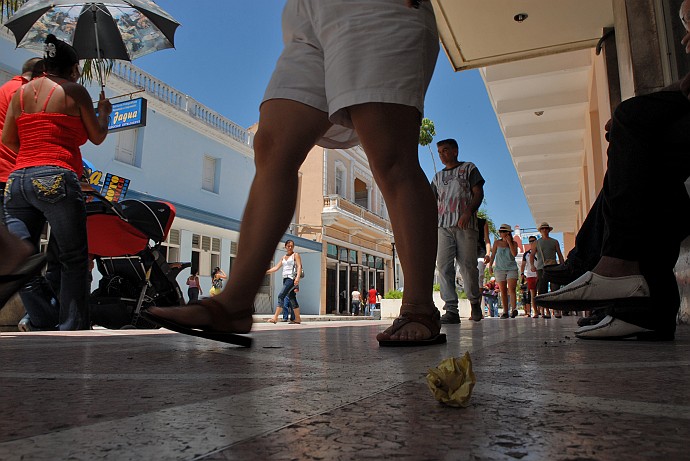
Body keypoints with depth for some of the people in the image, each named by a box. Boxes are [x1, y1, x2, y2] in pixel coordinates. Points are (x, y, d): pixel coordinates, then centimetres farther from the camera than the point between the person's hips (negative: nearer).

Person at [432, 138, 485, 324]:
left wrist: (468, 212, -14)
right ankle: (451, 310, -10)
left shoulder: (469, 168, 13)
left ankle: (475, 301, 20)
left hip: (465, 225, -3)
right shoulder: (438, 176, 24)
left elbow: (478, 193, 3)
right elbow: (433, 202, 22)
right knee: (443, 266, -10)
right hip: (443, 226, 4)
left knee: (468, 265, -4)